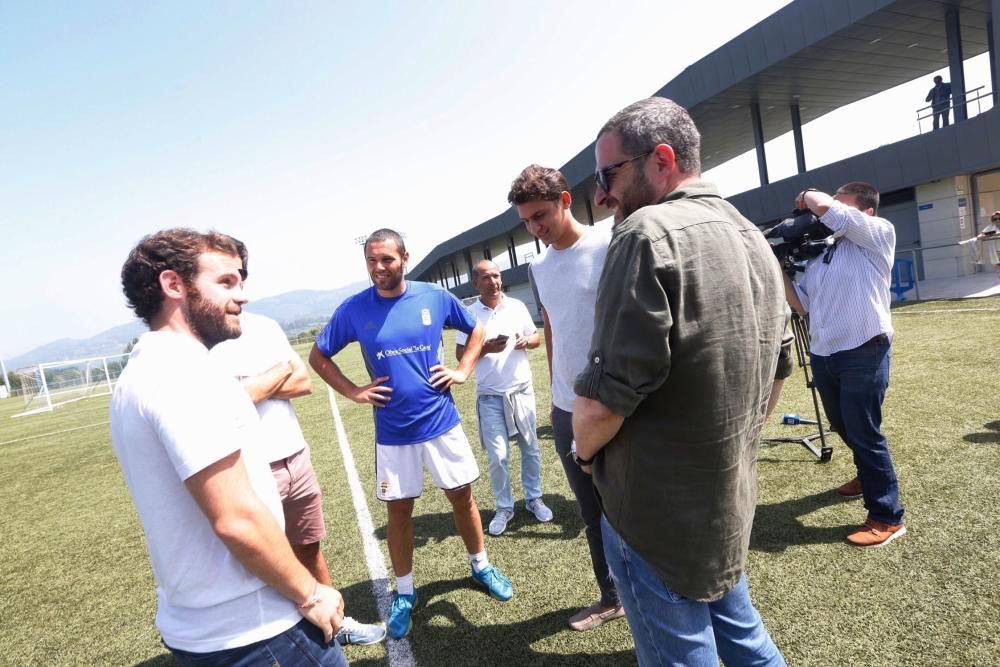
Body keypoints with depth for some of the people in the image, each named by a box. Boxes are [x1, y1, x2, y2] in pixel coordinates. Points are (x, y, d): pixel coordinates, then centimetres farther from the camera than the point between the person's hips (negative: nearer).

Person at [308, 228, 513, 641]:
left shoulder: (434, 297, -5)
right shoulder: (354, 309, -7)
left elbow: (476, 330, 11)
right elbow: (318, 356, 5)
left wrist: (463, 370, -1)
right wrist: (353, 392, -5)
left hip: (441, 421, 1)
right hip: (392, 431, 0)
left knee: (462, 496, 13)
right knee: (398, 510, 10)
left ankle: (481, 566, 37)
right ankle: (404, 592, 30)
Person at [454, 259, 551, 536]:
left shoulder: (517, 306, 1)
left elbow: (537, 338, 9)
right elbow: (460, 354, -4)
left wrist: (526, 341, -13)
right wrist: (486, 348, -21)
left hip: (522, 391, 2)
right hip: (490, 396, -2)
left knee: (530, 448, 13)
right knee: (497, 456, 1)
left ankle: (534, 498, 31)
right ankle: (504, 507, 19)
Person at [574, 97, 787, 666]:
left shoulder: (649, 234, -23)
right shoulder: (755, 241, 7)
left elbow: (603, 402, -26)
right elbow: (774, 373, 16)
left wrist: (586, 450, -5)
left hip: (661, 514, -8)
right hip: (730, 504, 8)